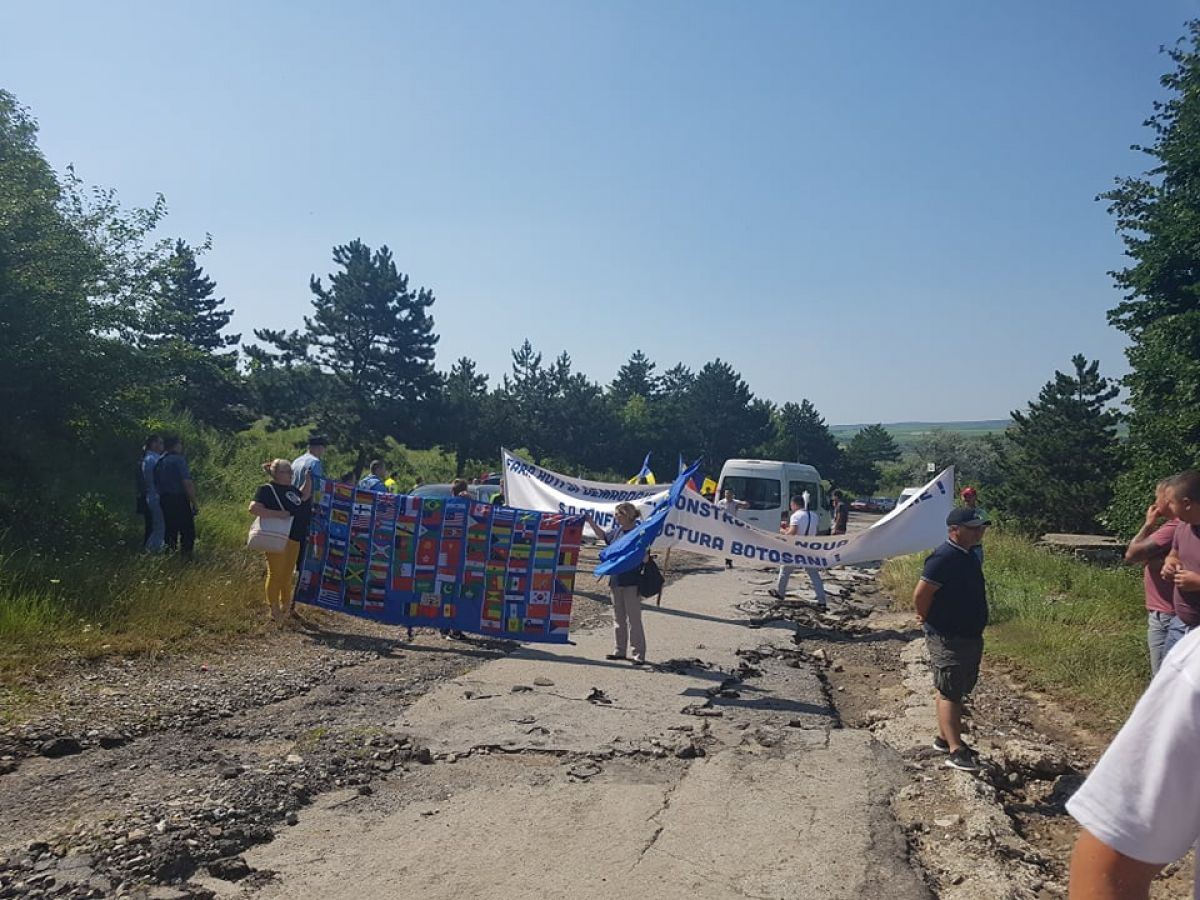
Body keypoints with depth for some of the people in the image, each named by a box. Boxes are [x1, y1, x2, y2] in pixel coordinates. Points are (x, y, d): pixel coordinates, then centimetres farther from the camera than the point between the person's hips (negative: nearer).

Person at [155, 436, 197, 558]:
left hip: (164, 500, 8)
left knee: (170, 529, 15)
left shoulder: (159, 461, 11)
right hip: (179, 499, -8)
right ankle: (186, 556, -5)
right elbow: (187, 482, -19)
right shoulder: (178, 459, -13)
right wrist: (194, 502, -17)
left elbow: (156, 483, 17)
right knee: (187, 530, -2)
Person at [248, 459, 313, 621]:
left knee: (287, 574, 16)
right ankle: (273, 608, 11)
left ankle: (285, 606, 29)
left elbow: (304, 497, 25)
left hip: (293, 539, 7)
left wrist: (308, 478, 13)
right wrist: (278, 513, -23)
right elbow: (253, 508, -19)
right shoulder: (267, 489, -10)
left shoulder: (291, 489, 13)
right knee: (275, 573, 0)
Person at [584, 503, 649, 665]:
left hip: (631, 583, -8)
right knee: (618, 618, 15)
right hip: (616, 580, 8)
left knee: (634, 619, -3)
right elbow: (603, 534, 27)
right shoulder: (616, 530, 8)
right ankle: (619, 651, 26)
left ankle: (638, 655, 2)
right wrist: (590, 521, 24)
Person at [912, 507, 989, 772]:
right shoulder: (944, 558, -22)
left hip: (969, 636, 9)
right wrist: (930, 620, -8)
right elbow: (920, 595, -24)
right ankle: (956, 751, 0)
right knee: (949, 693, -3)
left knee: (955, 691, 17)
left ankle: (944, 738, 29)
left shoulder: (968, 556, 9)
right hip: (948, 639, -9)